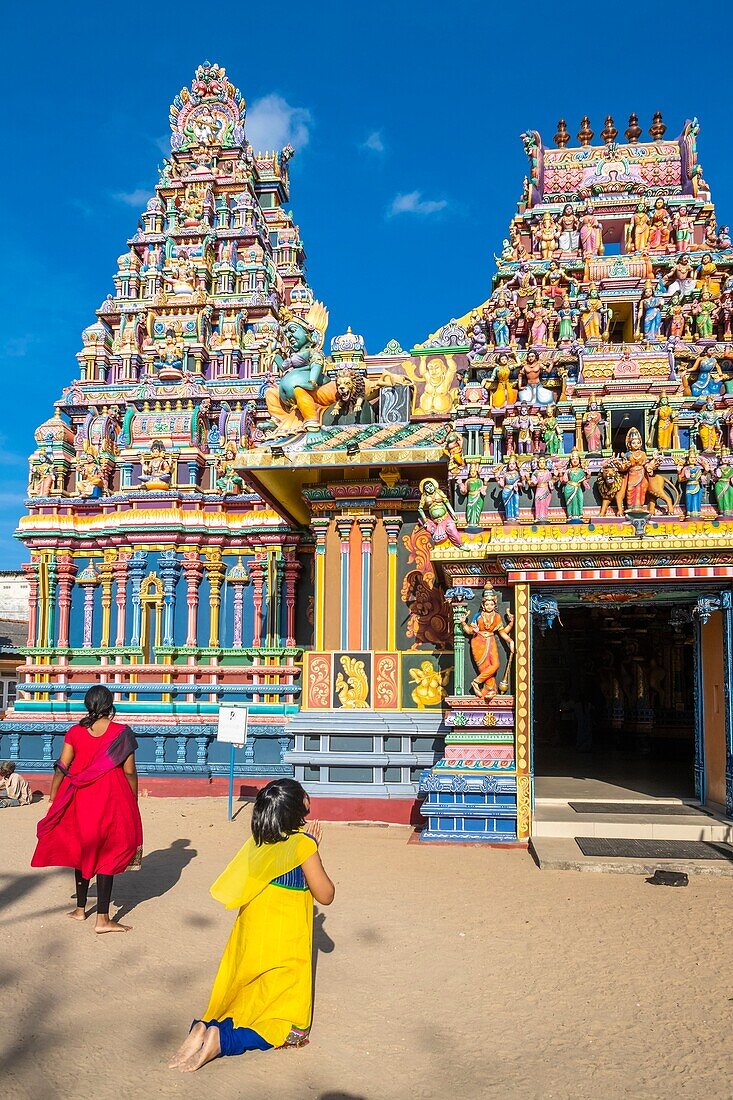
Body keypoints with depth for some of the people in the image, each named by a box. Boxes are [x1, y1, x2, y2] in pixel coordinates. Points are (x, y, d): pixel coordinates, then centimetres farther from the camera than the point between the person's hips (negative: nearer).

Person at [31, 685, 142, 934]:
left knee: (82, 850, 18)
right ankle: (103, 918, 1)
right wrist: (133, 802, 6)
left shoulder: (75, 732, -1)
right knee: (106, 855, 3)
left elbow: (61, 768, -2)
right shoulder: (121, 732, -7)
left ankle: (81, 909, 29)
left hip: (80, 800, 3)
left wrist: (53, 799, 8)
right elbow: (129, 772, -6)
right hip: (112, 801, -3)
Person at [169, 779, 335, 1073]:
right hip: (285, 946, -6)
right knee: (288, 1028, 4)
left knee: (248, 1002, 20)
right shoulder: (303, 843, -15)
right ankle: (222, 1040, -19)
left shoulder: (257, 842, 3)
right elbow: (325, 895, -9)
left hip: (251, 936, 6)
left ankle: (206, 1028, -9)